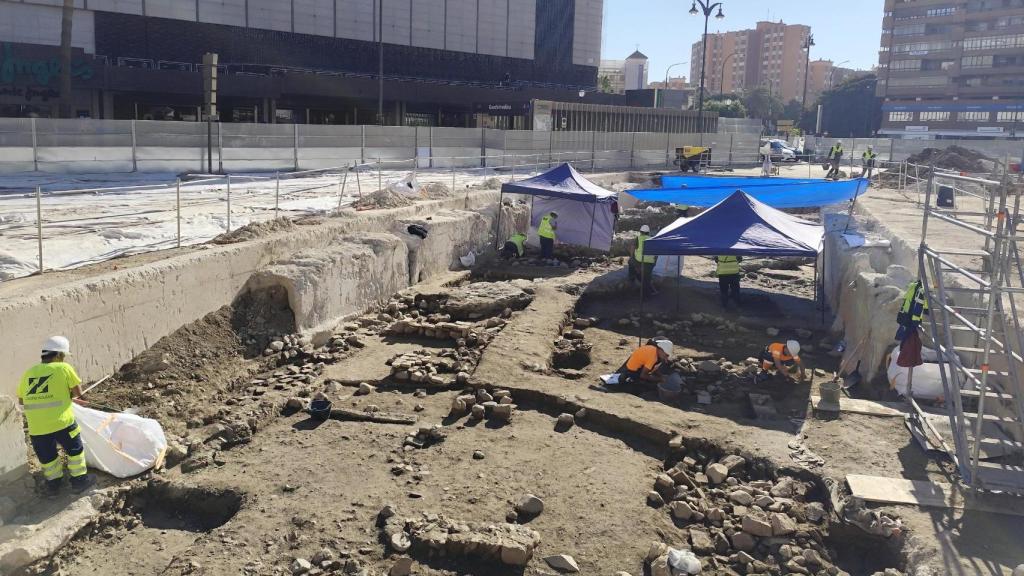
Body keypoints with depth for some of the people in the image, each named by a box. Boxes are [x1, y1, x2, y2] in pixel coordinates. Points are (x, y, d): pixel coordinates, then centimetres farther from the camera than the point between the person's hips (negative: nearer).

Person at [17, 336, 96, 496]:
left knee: (47, 456, 24)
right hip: (62, 422, -4)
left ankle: (53, 483, 36)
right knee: (75, 450, 19)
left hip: (36, 428, 4)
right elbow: (77, 391, 0)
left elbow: (21, 399, 18)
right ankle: (79, 480, 26)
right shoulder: (63, 368, -5)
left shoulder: (29, 373, 9)